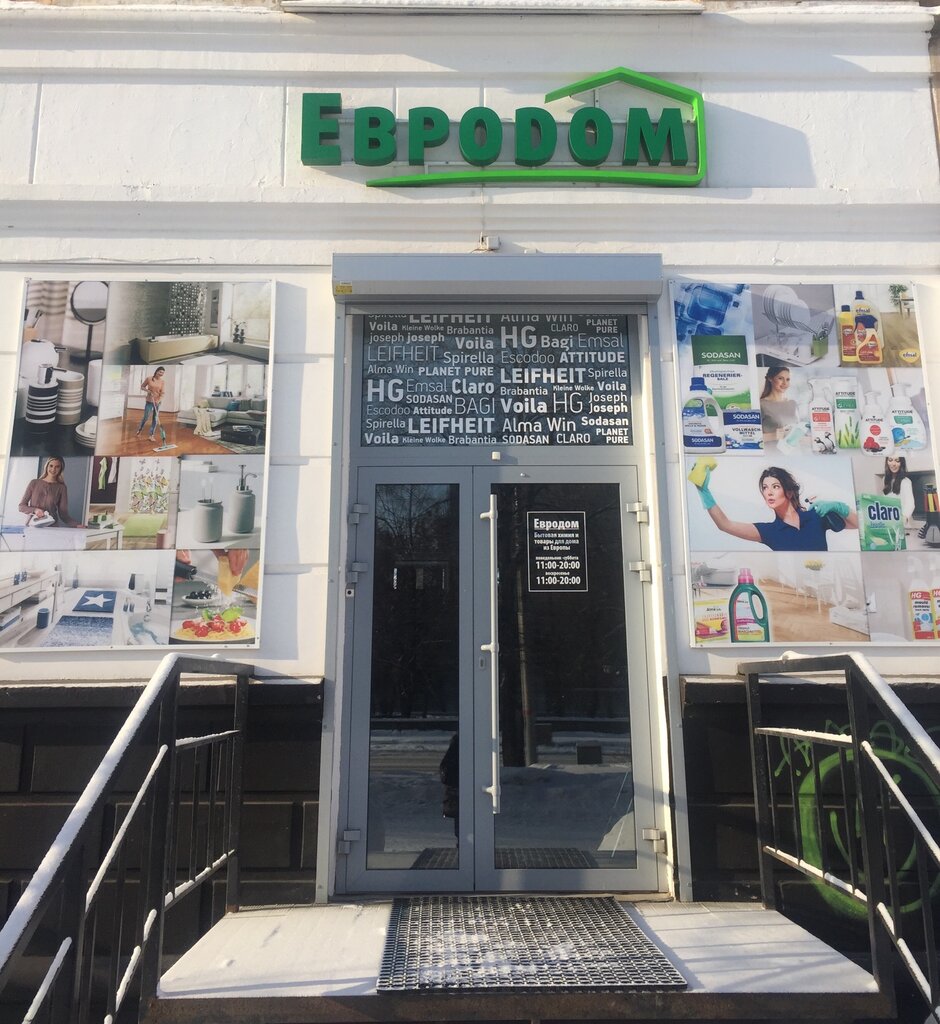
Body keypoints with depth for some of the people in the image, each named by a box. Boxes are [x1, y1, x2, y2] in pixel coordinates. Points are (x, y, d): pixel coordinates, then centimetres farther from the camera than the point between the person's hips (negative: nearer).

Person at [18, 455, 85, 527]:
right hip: (32, 526, 1)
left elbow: (63, 514, 1)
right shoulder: (34, 483, 7)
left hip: (51, 529, -1)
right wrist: (35, 510, -10)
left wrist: (77, 524, -16)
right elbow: (21, 506, 10)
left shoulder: (61, 488, 3)